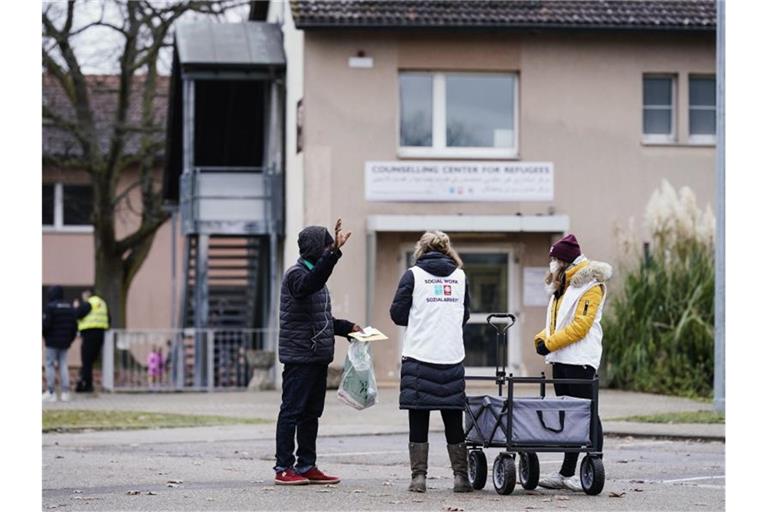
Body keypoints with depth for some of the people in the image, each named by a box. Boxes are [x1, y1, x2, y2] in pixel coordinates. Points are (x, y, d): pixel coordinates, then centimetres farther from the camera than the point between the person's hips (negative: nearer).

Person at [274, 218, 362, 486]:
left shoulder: (315, 273, 20)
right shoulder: (296, 274, -10)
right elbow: (309, 285, -36)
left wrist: (347, 327, 15)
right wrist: (333, 253, -44)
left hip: (318, 357, 10)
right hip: (299, 356, -10)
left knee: (311, 413, 12)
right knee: (292, 411, -6)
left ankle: (307, 466, 18)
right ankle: (283, 468, -3)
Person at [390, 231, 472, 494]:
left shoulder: (413, 275, -1)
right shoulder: (460, 276, 8)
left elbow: (397, 314, 0)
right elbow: (464, 315, 15)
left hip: (419, 356, -2)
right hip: (452, 358, 2)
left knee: (418, 421, 3)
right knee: (453, 421, 9)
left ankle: (419, 477, 1)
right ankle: (460, 477, 8)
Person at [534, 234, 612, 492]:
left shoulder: (590, 285, -10)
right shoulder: (563, 285, 19)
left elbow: (581, 325, -17)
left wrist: (550, 343, -16)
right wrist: (542, 338, 4)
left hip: (579, 360, -9)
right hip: (561, 359, 9)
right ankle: (567, 473, 13)